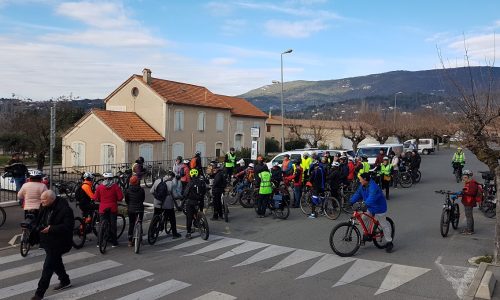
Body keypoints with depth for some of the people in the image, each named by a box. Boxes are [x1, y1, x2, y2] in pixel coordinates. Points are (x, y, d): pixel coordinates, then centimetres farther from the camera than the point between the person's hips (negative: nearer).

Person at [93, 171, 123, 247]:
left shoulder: (99, 187, -2)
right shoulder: (115, 186, -6)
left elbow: (95, 198, 2)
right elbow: (120, 197, -8)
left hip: (102, 209, 1)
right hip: (113, 209, -1)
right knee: (113, 225, 6)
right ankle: (114, 242, 11)